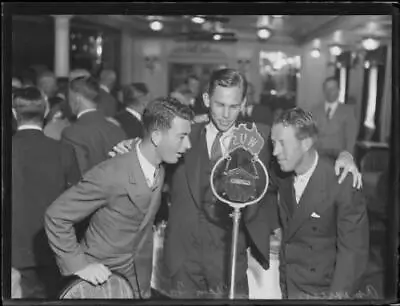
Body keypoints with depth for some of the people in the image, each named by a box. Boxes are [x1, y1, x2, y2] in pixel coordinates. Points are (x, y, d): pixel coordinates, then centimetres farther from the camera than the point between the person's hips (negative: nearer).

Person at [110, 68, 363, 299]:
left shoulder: (260, 137, 3)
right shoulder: (187, 135, 3)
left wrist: (342, 154, -11)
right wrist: (131, 148, -6)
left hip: (229, 253, 0)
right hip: (185, 252, 1)